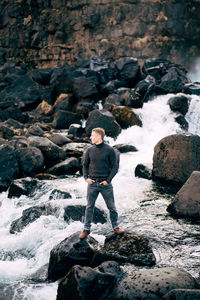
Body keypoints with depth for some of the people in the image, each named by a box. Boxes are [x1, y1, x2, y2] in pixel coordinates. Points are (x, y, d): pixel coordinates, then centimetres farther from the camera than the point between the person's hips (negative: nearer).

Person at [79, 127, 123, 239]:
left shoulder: (109, 150, -6)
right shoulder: (89, 150, 4)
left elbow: (115, 167, -4)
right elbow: (85, 165, 14)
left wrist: (108, 180, -11)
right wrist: (86, 177, -1)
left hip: (105, 184, -2)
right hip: (92, 184, 2)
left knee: (112, 207, 6)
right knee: (89, 207, 7)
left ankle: (116, 226, 22)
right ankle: (87, 229, 16)